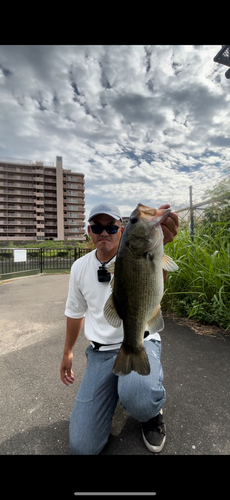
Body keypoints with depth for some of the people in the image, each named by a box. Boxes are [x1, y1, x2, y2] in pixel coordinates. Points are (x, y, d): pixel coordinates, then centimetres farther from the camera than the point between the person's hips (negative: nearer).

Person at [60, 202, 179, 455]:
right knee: (82, 446, -3)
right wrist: (67, 352, 21)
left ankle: (152, 412, 3)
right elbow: (75, 312, 12)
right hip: (100, 353, 4)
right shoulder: (79, 267, -1)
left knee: (137, 394, -37)